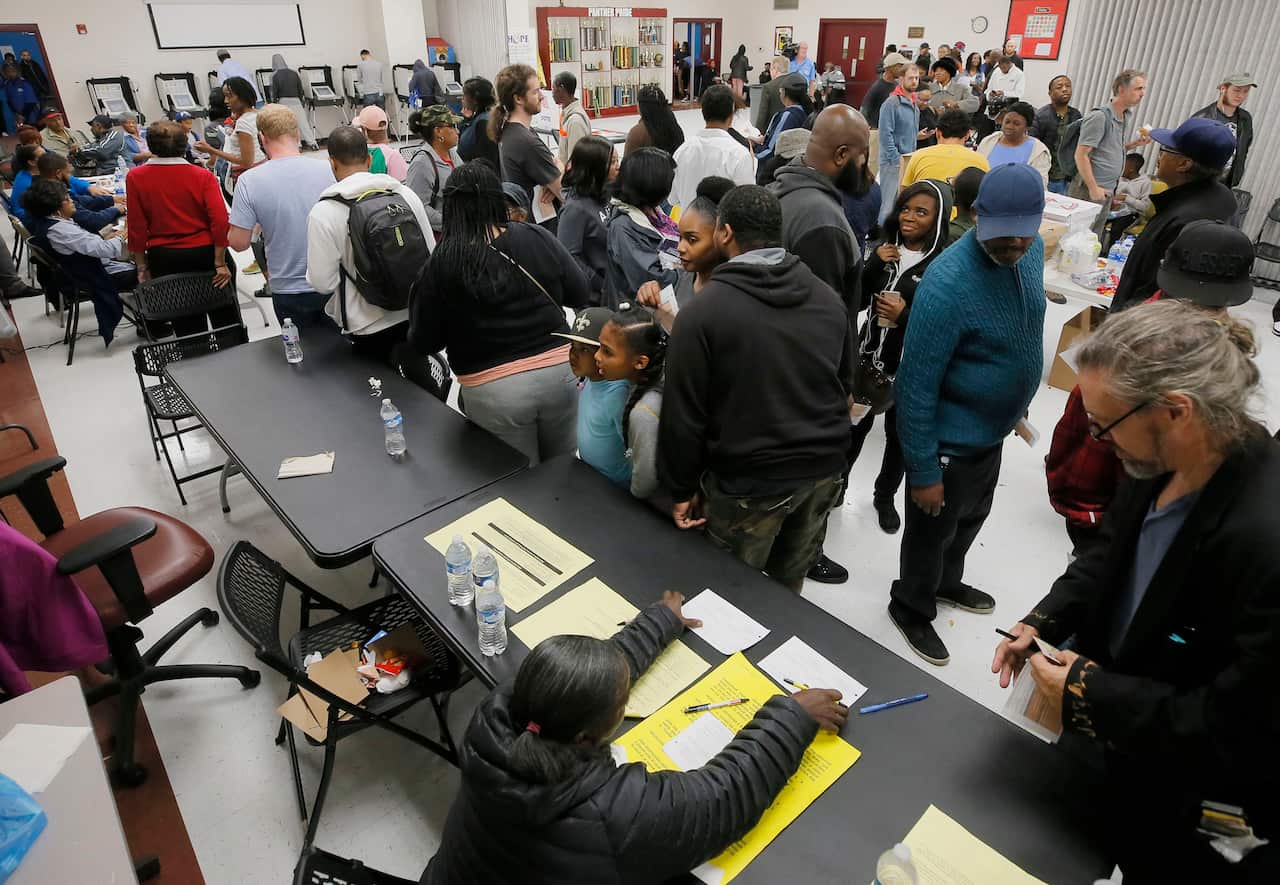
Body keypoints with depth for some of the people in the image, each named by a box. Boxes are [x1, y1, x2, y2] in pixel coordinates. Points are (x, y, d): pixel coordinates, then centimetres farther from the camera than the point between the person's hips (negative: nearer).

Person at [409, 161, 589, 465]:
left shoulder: (443, 262, -9)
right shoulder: (538, 238, -4)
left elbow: (424, 342, -3)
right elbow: (581, 295, 6)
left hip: (493, 391, -2)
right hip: (560, 372, 2)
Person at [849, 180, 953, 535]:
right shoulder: (886, 248, 0)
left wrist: (905, 315, -24)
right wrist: (874, 264, -14)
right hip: (869, 354, 3)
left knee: (900, 433, 15)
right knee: (853, 423, 14)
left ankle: (885, 497, 37)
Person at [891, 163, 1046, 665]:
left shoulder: (1032, 248, -6)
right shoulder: (948, 284, -31)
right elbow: (916, 387, -27)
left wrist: (1017, 404, 17)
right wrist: (923, 471, -22)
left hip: (992, 429, 8)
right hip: (950, 440, -8)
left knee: (972, 517, 27)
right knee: (933, 529, 13)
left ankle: (946, 582, 54)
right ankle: (912, 609, 39)